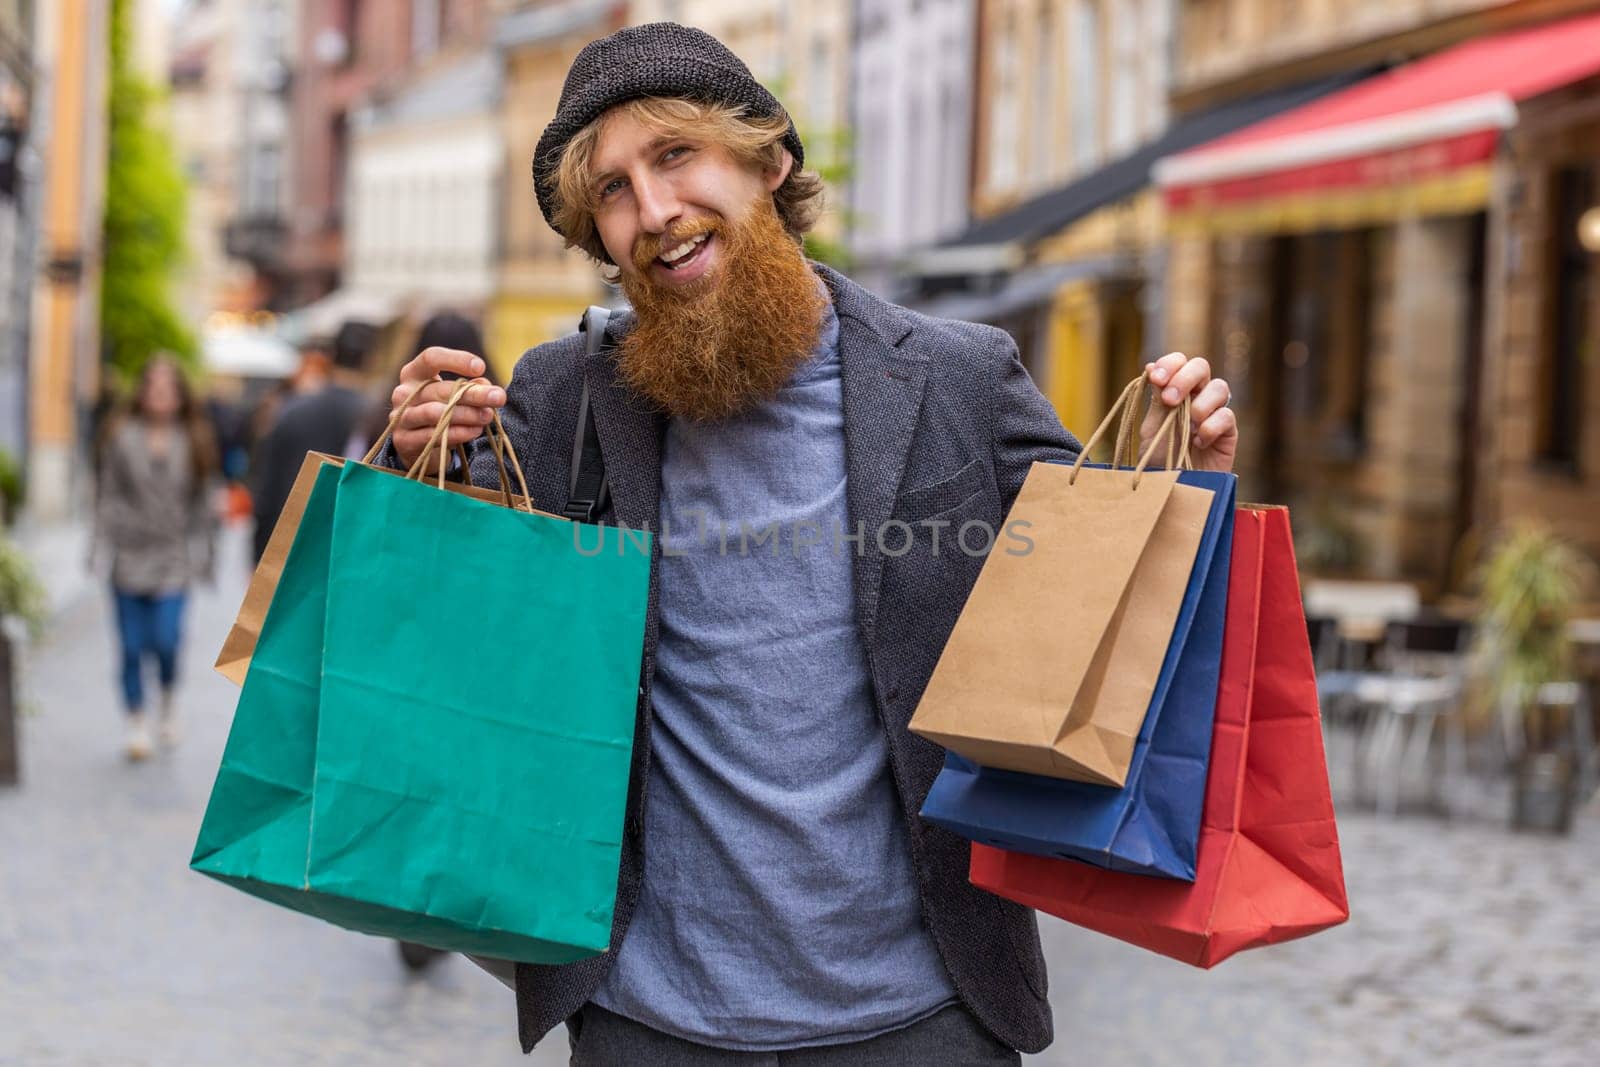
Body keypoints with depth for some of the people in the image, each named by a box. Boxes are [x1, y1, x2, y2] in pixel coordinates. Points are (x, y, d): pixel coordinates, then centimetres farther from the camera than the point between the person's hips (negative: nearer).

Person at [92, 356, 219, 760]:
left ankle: (169, 697, 20)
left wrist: (202, 553, 8)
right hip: (129, 558, 0)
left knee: (166, 641, -11)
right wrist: (103, 544, -3)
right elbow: (108, 494, 3)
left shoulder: (193, 442, 5)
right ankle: (137, 723, 16)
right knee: (133, 647, 2)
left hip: (173, 561, 0)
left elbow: (202, 503, 10)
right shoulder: (122, 437, 2)